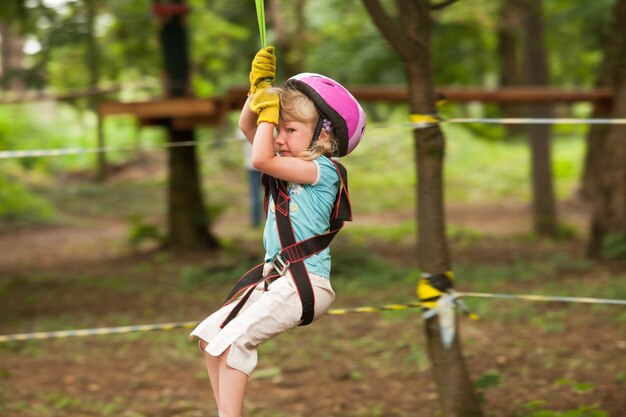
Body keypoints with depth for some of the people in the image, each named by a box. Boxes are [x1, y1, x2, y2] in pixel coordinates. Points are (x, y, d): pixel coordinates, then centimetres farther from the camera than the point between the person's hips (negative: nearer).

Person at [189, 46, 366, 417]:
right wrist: (259, 86, 6)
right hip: (275, 278, 9)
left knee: (235, 338, -22)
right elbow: (248, 128, 18)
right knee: (209, 333, 5)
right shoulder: (289, 164, 14)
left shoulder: (323, 170, -12)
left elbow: (260, 158, -22)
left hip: (306, 282, -9)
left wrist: (269, 108, -13)